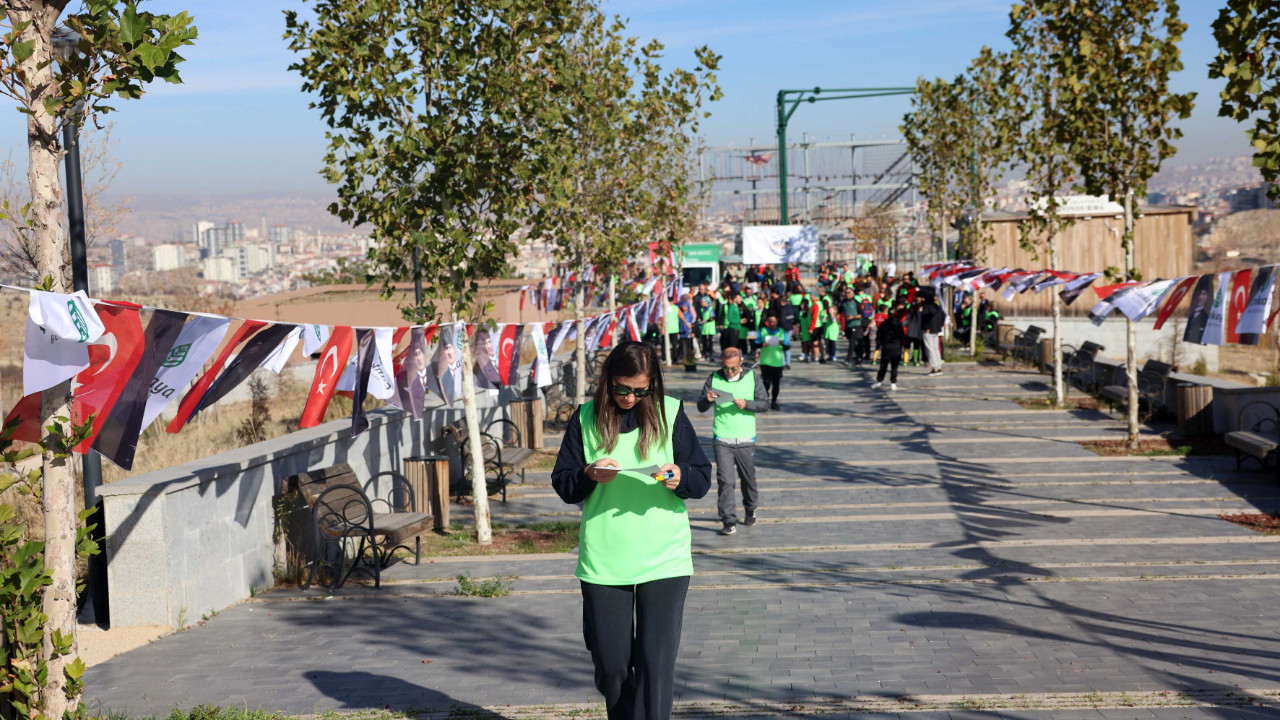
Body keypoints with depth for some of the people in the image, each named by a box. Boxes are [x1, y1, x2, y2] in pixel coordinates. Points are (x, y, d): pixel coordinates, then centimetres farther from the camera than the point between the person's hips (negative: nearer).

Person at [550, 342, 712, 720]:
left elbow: (702, 479, 3)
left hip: (664, 559, -1)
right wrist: (589, 475, -16)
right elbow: (562, 483, 5)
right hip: (602, 560, 1)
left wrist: (680, 477, -19)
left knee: (657, 661, -6)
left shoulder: (670, 413, 2)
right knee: (610, 663, 7)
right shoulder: (586, 418, 3)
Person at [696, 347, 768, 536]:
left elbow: (765, 404, 0)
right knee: (725, 480, -10)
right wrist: (707, 400, -20)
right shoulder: (714, 378, 2)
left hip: (746, 440, 1)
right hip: (722, 440, -1)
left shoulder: (753, 378, 3)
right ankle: (729, 521, -8)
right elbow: (701, 407, 2)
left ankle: (751, 510, 38)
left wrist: (746, 404, -18)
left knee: (748, 478, 13)